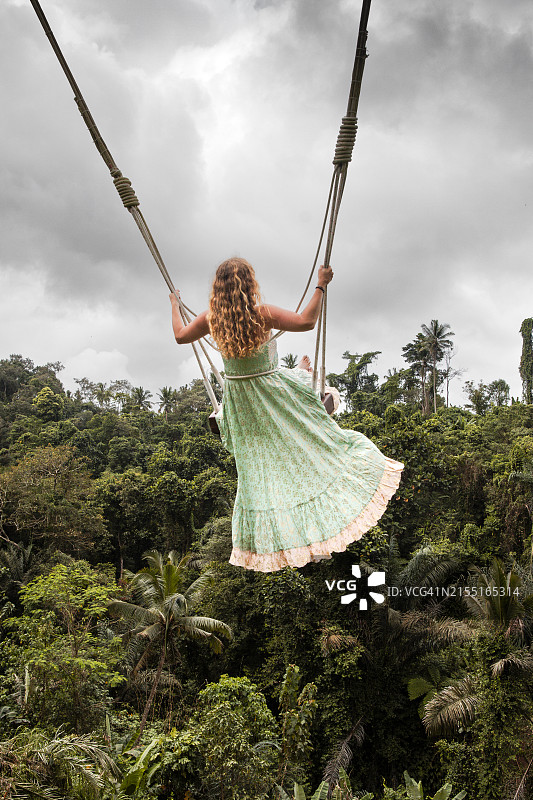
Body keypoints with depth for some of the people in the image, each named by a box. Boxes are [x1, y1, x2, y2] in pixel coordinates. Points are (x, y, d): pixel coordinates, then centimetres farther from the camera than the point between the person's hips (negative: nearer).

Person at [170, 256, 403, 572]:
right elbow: (306, 321, -19)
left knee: (256, 467, 20)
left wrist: (175, 306, 26)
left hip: (239, 399, 5)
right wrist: (321, 286, -8)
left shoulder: (211, 319, -10)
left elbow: (180, 335, 7)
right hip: (272, 389, -4)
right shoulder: (263, 313, -23)